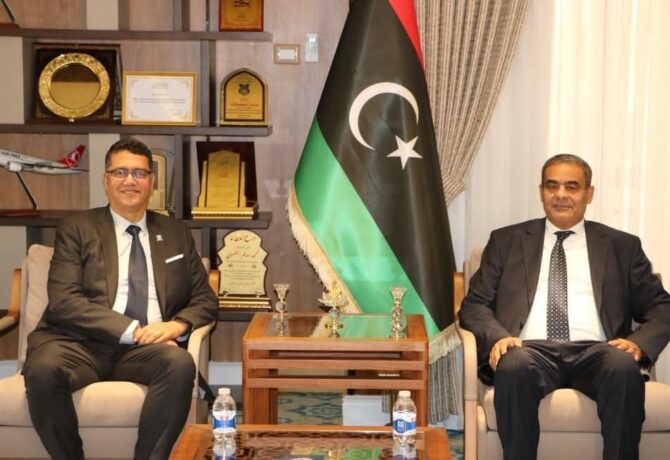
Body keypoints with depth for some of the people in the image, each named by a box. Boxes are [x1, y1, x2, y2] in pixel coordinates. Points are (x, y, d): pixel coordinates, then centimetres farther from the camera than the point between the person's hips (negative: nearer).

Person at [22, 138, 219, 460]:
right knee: (43, 368, -35)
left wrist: (178, 324, -7)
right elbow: (63, 301, -3)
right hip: (81, 343, -1)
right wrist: (133, 330, -15)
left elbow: (205, 300, 18)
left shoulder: (177, 234, 19)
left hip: (147, 348, 2)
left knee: (180, 363, -33)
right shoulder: (76, 229, 10)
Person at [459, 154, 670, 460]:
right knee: (514, 365, -36)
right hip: (532, 351, 0)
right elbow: (474, 304, 13)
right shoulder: (506, 241, 19)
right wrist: (497, 336, -10)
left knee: (625, 366, -35)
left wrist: (638, 342, -7)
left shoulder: (622, 246, 20)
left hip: (594, 353, 1)